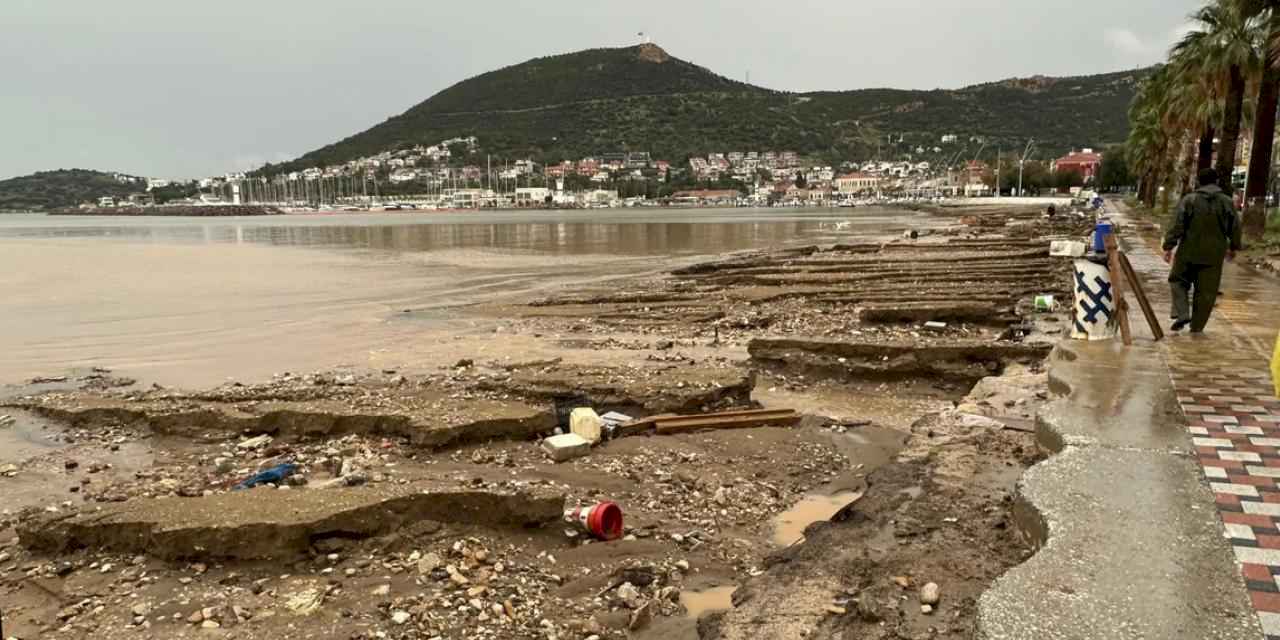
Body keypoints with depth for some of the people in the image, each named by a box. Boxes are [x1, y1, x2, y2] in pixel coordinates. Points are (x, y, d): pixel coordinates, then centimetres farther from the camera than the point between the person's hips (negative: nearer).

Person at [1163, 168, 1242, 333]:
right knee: (1206, 291, 8)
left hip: (1189, 252, -2)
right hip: (1214, 255, 2)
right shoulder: (1227, 202, 2)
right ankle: (1197, 327, 13)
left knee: (1178, 280, 15)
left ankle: (1182, 314, -4)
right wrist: (1233, 248, 22)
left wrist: (1169, 247, -5)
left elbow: (1177, 225, -10)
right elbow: (1235, 228, 7)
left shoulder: (1189, 200, -5)